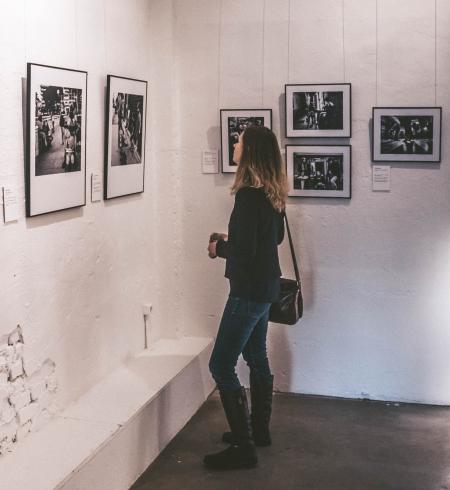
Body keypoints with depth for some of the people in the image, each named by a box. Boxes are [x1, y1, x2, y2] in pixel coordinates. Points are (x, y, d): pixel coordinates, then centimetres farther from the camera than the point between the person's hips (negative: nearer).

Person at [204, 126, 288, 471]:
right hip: (266, 287, 10)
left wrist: (219, 248, -5)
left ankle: (243, 448, 0)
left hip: (249, 290, -10)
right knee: (257, 358, 20)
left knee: (222, 365, -4)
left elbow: (244, 250, -24)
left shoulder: (248, 194, -21)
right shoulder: (273, 192, 6)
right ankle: (259, 430, 34)